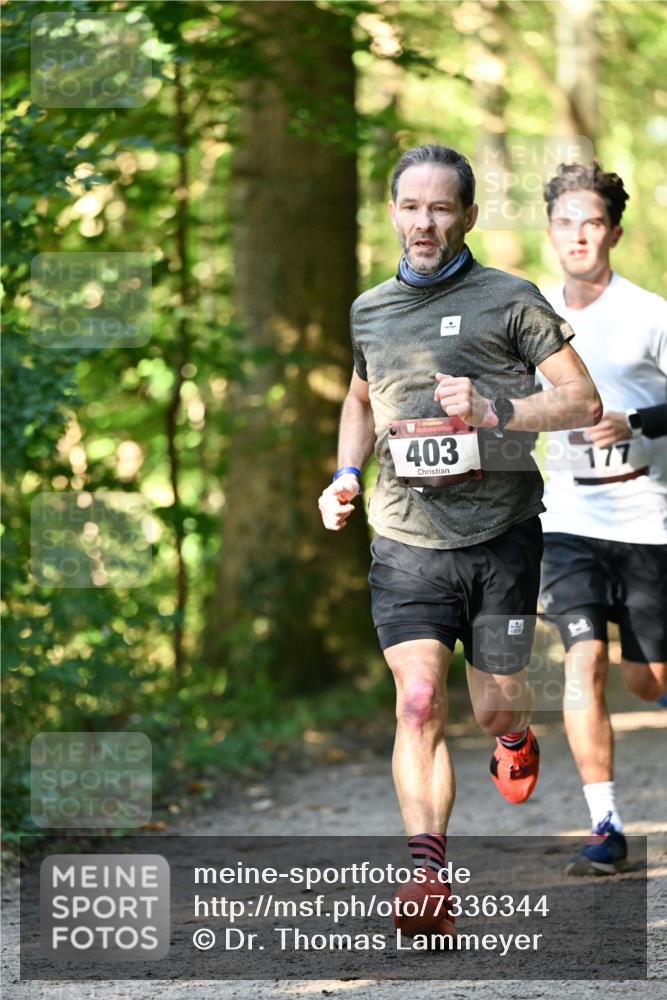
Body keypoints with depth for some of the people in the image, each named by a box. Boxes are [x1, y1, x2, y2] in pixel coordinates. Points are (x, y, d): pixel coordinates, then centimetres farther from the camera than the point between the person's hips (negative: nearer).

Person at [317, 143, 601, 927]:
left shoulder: (509, 300, -2)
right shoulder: (369, 311, 11)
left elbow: (584, 401, -3)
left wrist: (493, 411, -18)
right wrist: (346, 476, 13)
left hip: (500, 538, -2)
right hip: (406, 542, 2)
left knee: (495, 707, 9)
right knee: (419, 703, -15)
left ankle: (516, 740, 48)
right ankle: (427, 874, -18)